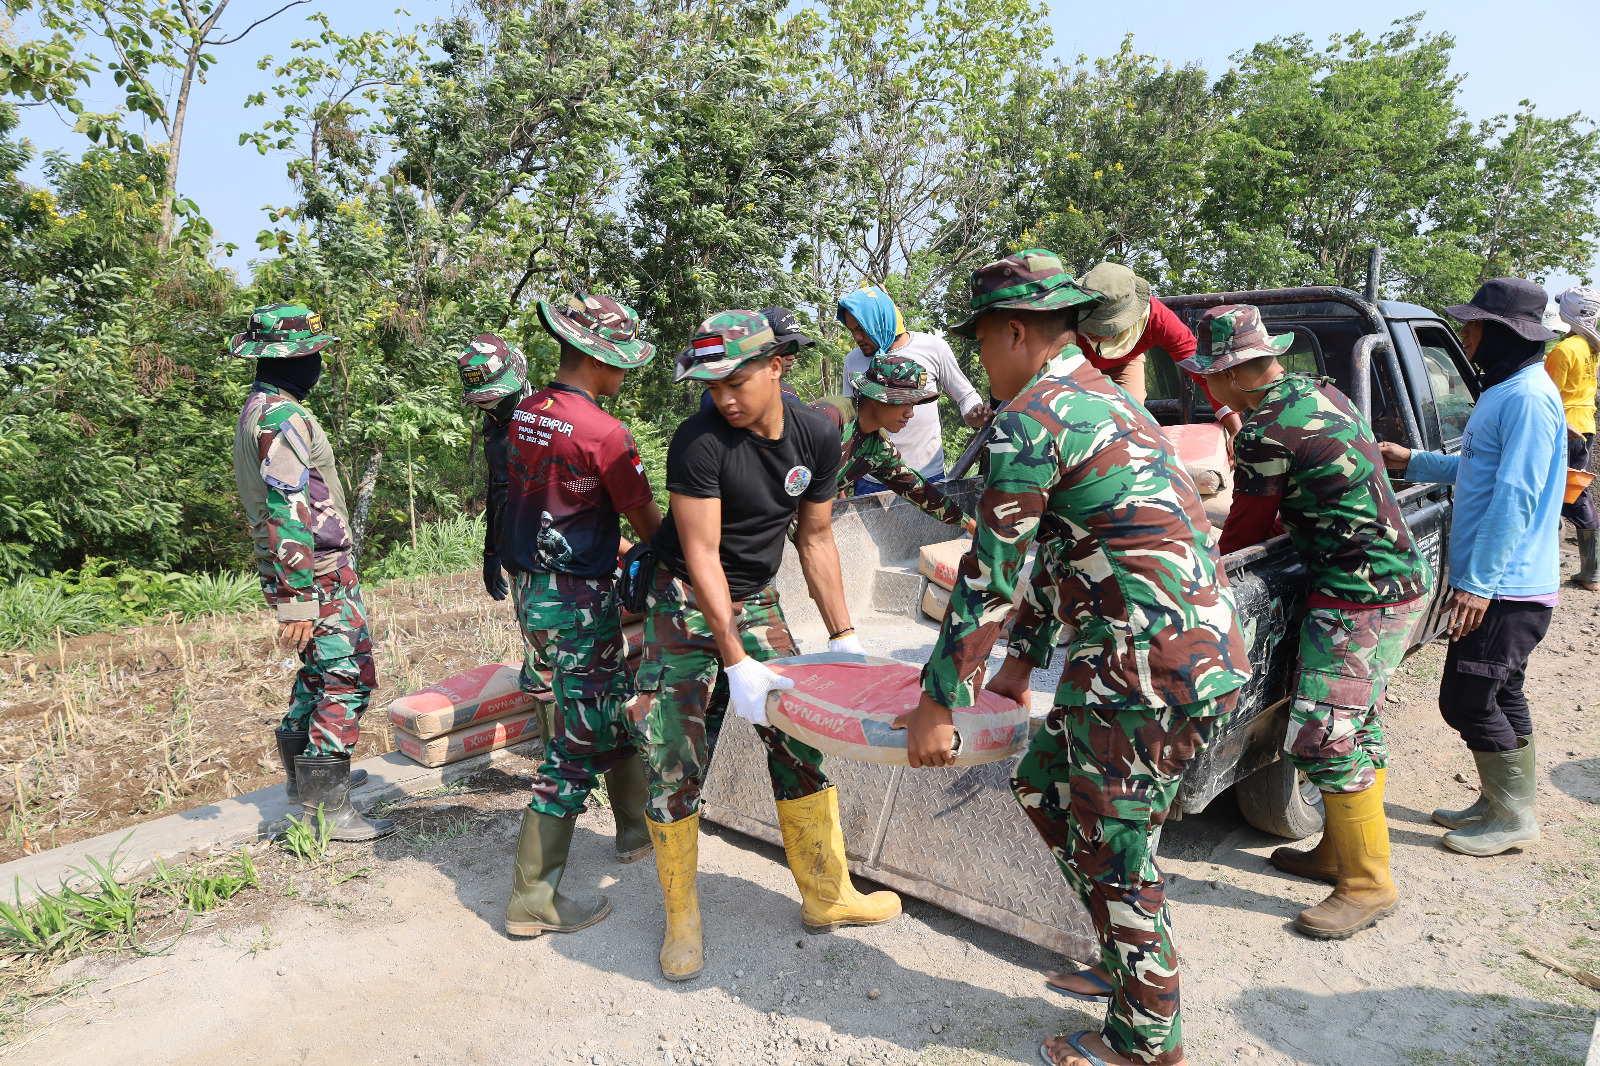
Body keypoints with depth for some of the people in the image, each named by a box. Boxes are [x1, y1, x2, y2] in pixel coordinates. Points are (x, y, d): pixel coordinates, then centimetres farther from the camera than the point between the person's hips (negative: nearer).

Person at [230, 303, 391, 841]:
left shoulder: (257, 410, 15)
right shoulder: (284, 417, -18)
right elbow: (288, 514, -25)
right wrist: (297, 603, -26)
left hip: (300, 573, 10)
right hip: (320, 575, -10)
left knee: (320, 671, 22)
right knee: (348, 680, -7)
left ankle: (304, 773, 36)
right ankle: (327, 807, -1)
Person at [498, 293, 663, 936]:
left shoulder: (524, 414, 5)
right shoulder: (604, 434, -20)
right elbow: (649, 523, -10)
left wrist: (614, 547, 23)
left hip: (529, 586, 9)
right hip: (577, 601, -9)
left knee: (611, 709, 23)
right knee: (578, 740, 2)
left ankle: (636, 829, 41)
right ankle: (532, 900, 13)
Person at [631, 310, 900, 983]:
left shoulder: (817, 435, -5)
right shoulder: (699, 441, -22)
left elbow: (815, 537, 3)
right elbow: (702, 555, -23)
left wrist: (843, 634, 2)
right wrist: (736, 663, -27)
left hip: (756, 599, 5)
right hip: (685, 601, -4)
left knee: (798, 740, 5)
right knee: (674, 758, -8)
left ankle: (826, 896, 21)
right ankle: (681, 915, 13)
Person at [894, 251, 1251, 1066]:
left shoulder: (1030, 418, -14)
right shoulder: (1106, 400, 18)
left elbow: (989, 573, -14)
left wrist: (939, 703, -7)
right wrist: (1022, 659, 25)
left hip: (1148, 675, -10)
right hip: (1199, 654, 10)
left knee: (1112, 851, 6)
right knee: (1045, 786, 22)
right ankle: (1126, 963, 37)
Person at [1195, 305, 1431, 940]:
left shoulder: (1263, 433, -20)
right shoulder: (1318, 391, 9)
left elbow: (1248, 527, -5)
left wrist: (1218, 558, 14)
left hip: (1359, 597, -10)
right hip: (1402, 581, 10)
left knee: (1327, 737, -4)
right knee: (1355, 726, 18)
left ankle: (1368, 885, 9)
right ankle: (1340, 851, 31)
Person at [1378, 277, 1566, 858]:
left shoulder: (1529, 396, -19)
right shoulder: (1503, 390, 14)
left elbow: (1516, 496, -24)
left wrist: (1479, 581, -25)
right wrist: (1414, 462, 17)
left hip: (1506, 587, -10)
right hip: (1498, 583, 10)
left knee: (1468, 700, -3)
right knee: (1500, 696, 17)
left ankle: (1513, 818, 12)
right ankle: (1499, 803, 30)